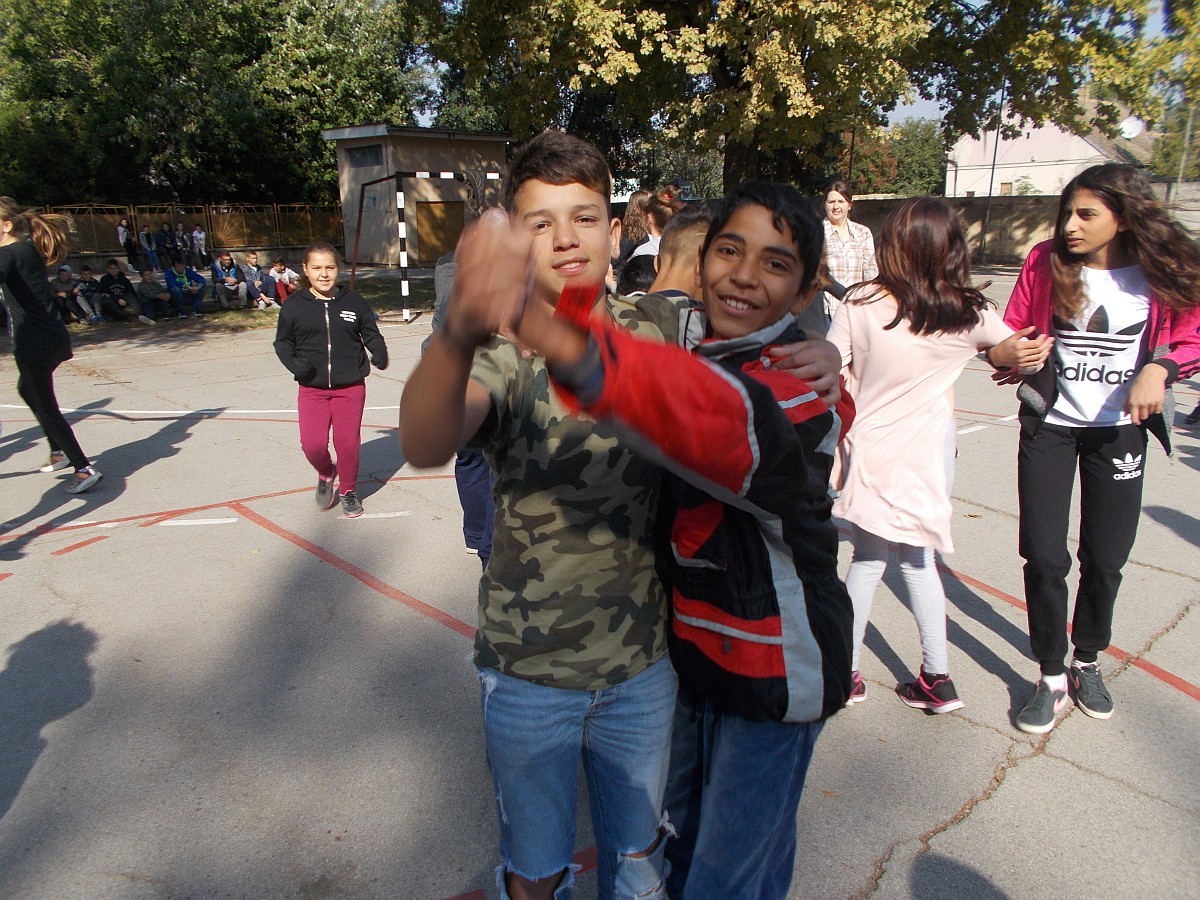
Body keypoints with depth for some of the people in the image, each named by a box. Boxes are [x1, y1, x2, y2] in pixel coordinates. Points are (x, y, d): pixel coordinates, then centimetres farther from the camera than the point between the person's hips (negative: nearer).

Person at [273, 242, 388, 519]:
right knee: (313, 444, -10)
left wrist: (379, 353, -14)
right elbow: (282, 343, 8)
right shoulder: (295, 306, -1)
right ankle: (326, 474, 25)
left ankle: (349, 491, 29)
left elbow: (371, 334, 7)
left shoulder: (354, 302, -1)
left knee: (348, 442, 4)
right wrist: (293, 363, -12)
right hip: (312, 389, 0)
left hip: (350, 387, 0)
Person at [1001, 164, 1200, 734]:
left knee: (1106, 558, 11)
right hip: (1049, 424, 0)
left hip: (1119, 430, 1)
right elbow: (1011, 334, 2)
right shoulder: (1046, 262, -8)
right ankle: (1051, 676, 17)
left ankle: (1087, 662, 36)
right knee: (1044, 556, -2)